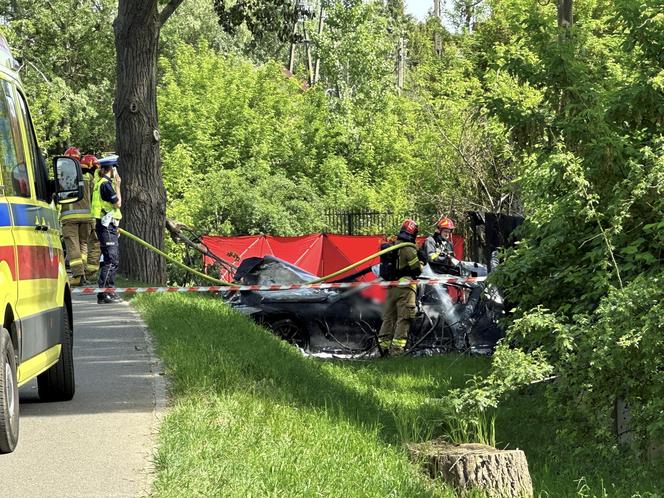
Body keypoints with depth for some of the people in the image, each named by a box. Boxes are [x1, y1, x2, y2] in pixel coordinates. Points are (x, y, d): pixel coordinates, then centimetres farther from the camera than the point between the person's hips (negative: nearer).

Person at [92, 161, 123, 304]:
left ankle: (110, 291, 19)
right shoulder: (105, 184, -13)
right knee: (110, 259, -12)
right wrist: (117, 186, -6)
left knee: (113, 259, 15)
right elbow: (118, 203, -12)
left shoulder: (102, 183, 18)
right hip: (107, 226, -11)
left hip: (108, 225, 11)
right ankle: (103, 294, -14)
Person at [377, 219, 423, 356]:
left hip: (391, 287, 7)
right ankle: (397, 348, -9)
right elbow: (417, 269, -9)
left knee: (389, 317, 13)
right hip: (405, 288, -7)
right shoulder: (409, 249, -13)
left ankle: (383, 344, 14)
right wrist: (420, 263, 11)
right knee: (404, 319, -4)